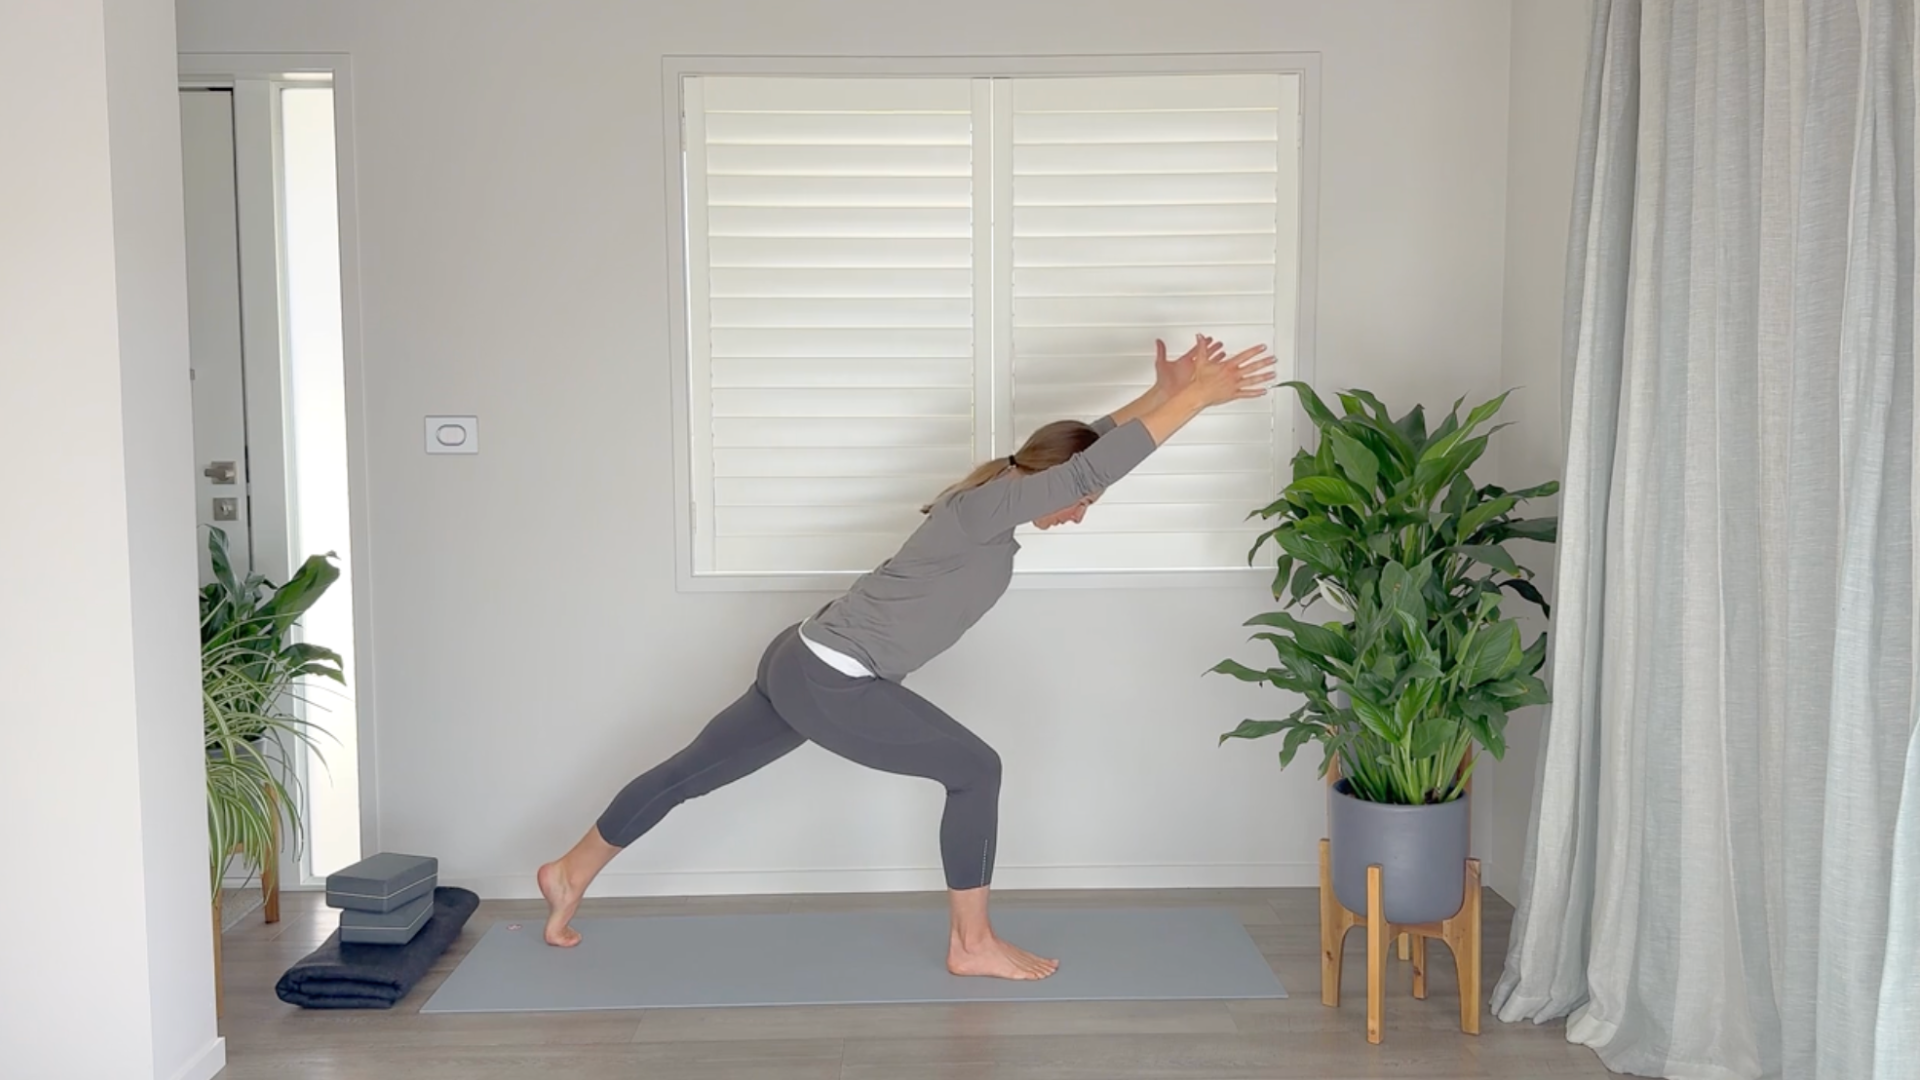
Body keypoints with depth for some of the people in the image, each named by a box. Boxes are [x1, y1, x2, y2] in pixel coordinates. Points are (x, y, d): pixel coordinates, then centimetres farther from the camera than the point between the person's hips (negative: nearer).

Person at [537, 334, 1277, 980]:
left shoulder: (993, 500, 8)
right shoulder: (988, 510, -19)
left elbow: (1085, 449, 18)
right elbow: (1092, 466, -28)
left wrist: (1161, 395, 7)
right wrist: (1197, 398, -25)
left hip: (809, 664, 10)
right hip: (826, 682, -10)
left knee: (691, 773, 21)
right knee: (975, 771, -4)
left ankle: (570, 873, 37)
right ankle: (972, 944, 6)